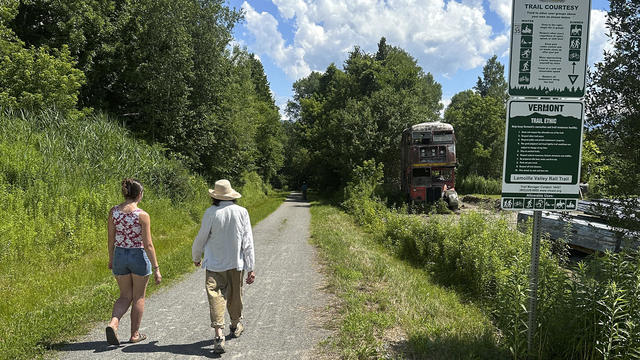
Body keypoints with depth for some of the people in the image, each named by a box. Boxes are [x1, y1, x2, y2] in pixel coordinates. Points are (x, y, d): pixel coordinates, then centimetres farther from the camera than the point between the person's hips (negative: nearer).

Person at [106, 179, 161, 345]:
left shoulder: (113, 211, -2)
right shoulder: (142, 215, -16)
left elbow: (111, 239, 4)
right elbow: (148, 244, -16)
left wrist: (111, 259, 18)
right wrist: (156, 268, -10)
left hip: (120, 256, 4)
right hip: (139, 256, -4)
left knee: (125, 296, 18)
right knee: (139, 297, 13)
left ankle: (113, 323, -5)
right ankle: (135, 334, 22)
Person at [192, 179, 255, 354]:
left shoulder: (211, 213, -11)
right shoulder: (242, 212, -6)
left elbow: (201, 238, -3)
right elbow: (248, 242, -6)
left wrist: (196, 257, 16)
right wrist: (250, 268, -2)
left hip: (215, 264, -3)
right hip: (236, 263, 3)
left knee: (215, 296, -1)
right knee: (234, 295, 19)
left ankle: (218, 334, -13)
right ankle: (236, 325, 39)